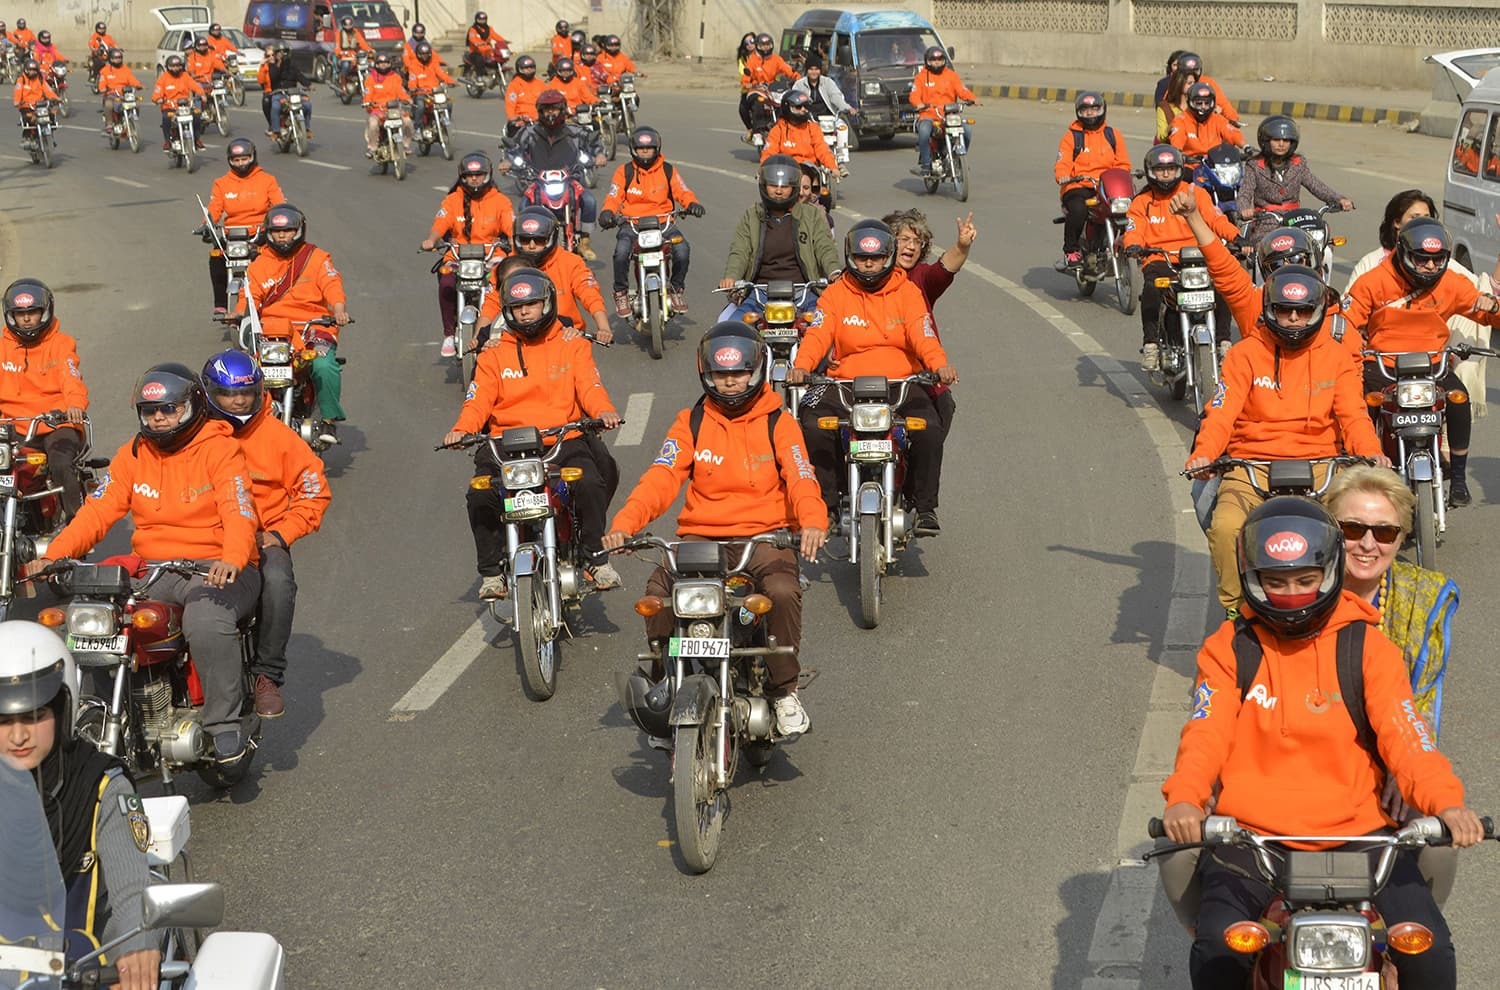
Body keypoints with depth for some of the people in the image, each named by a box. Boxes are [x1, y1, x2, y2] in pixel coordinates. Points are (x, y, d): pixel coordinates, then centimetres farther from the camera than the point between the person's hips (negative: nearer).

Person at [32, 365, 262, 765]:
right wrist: (52, 555, -14)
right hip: (151, 572, 5)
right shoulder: (132, 455, 12)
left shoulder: (220, 449, -4)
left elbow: (239, 513, -18)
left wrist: (231, 559, -39)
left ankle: (225, 724, -23)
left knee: (206, 619, -36)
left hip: (214, 570, -5)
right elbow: (97, 511, 2)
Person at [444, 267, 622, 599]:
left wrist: (603, 410, -24)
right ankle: (491, 571, -9)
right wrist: (462, 429, -17)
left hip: (564, 437, -1)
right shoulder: (494, 353, 14)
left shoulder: (572, 345, 12)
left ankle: (597, 558, -13)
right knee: (480, 495, -25)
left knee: (590, 482, -30)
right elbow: (479, 398, 4)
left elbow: (588, 386, -1)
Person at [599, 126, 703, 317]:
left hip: (663, 221, 1)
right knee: (621, 251, -32)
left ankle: (676, 287, 1)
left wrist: (692, 204, -18)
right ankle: (620, 292, -10)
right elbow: (614, 196, -1)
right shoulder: (624, 172, 7)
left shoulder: (668, 171, 11)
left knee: (682, 249, -26)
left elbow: (682, 192, 4)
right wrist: (607, 212, -23)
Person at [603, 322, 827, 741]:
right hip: (700, 538, 1)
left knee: (783, 591, -33)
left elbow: (801, 479, -8)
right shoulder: (691, 423, 11)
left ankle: (783, 690, -10)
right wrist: (623, 524, -22)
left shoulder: (778, 423, 7)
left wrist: (812, 522, -32)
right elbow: (660, 478, -3)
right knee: (658, 592, -28)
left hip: (764, 536, -1)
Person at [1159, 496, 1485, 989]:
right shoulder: (1229, 648, 7)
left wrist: (1445, 801, -23)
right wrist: (1182, 798, -26)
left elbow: (1403, 732, -4)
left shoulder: (1367, 647, 6)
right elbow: (1207, 731, -5)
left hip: (1357, 836, 1)